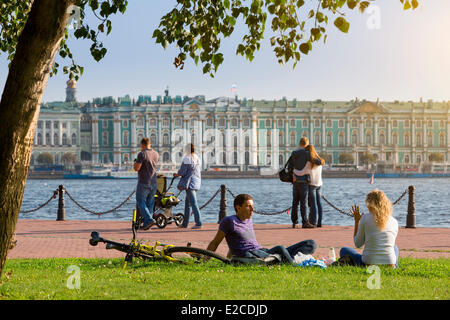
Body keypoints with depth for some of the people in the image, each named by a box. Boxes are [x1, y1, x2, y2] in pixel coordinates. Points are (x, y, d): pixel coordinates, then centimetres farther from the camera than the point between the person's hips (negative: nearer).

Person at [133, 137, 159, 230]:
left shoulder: (142, 154, -14)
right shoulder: (156, 154, 7)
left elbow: (136, 168, -18)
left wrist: (135, 163, 4)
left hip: (143, 183, -6)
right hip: (153, 183, 6)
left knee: (141, 203, 2)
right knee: (150, 204, 11)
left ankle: (149, 219, -17)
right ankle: (146, 224, 12)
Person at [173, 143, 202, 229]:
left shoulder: (187, 159, -11)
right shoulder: (197, 159, 12)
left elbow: (182, 171, -13)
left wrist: (177, 174, 10)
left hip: (190, 183, -8)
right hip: (197, 183, 8)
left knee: (193, 203, -11)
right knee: (187, 203, 16)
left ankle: (198, 223, -16)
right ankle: (185, 223, 21)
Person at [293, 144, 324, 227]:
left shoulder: (309, 163, -18)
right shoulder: (320, 161, 5)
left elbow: (302, 173, -23)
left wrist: (294, 170, -6)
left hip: (311, 184, -7)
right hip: (319, 184, 7)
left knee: (313, 204, -5)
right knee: (318, 204, 7)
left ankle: (313, 223, -4)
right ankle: (319, 222, 9)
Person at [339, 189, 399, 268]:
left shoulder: (365, 218, -5)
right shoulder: (394, 222, 3)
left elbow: (358, 244, 5)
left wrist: (357, 221, 13)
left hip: (369, 264, -3)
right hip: (390, 267, 3)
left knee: (344, 250, 24)